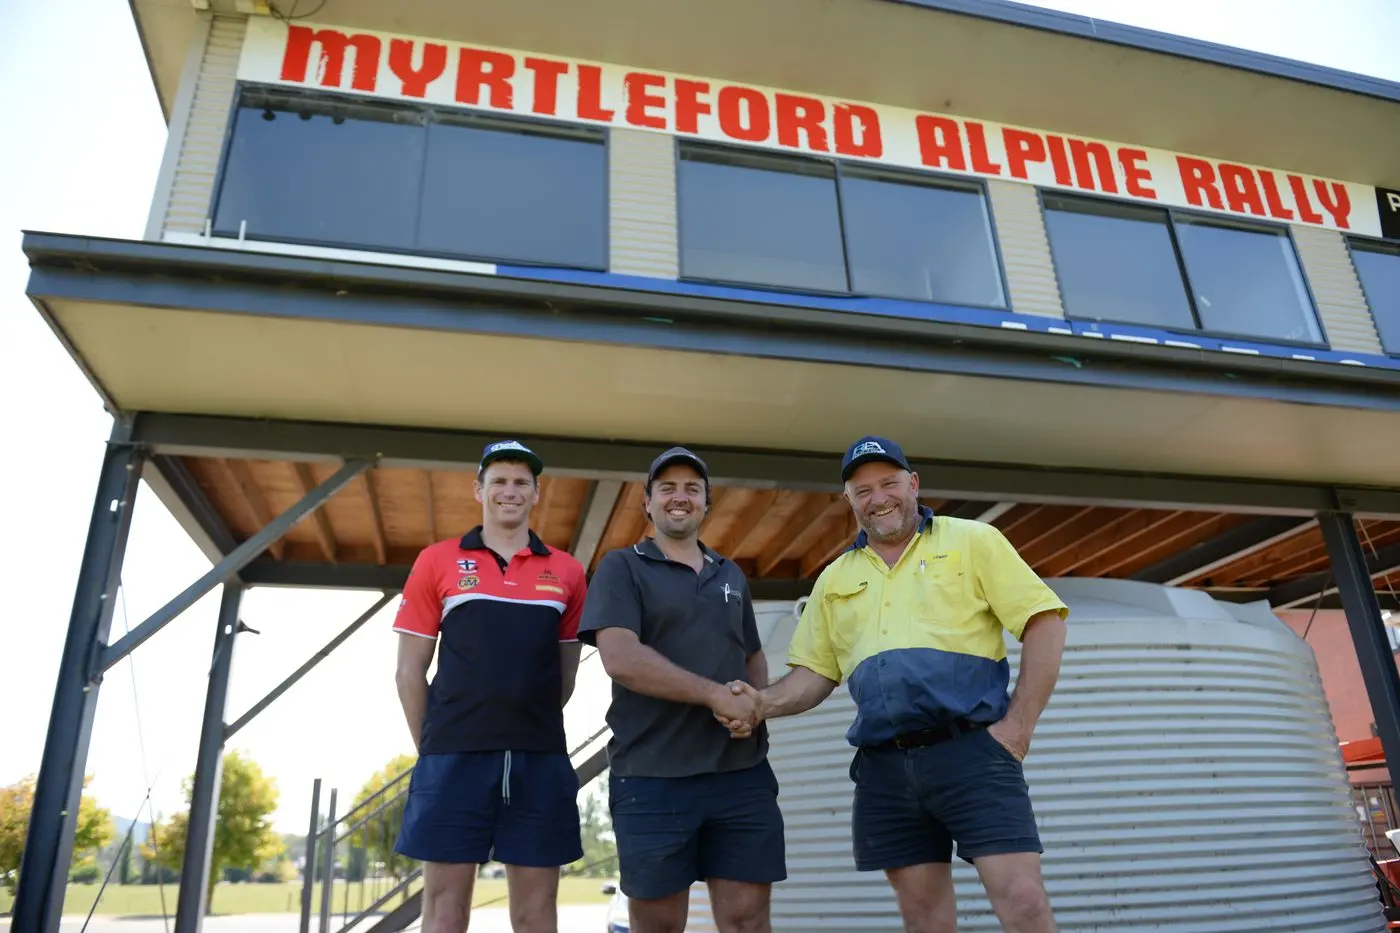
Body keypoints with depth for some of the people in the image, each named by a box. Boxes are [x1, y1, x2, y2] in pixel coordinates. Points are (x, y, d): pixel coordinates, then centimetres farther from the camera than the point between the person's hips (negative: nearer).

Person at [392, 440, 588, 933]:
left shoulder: (566, 572, 9)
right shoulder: (437, 561, 6)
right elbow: (410, 671, 6)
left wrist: (526, 730, 11)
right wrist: (432, 746, 3)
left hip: (540, 760, 2)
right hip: (454, 757, -1)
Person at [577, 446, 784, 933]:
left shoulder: (731, 574, 17)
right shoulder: (622, 567, 0)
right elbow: (621, 658, -14)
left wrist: (756, 705, 1)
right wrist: (717, 695, -15)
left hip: (742, 773, 4)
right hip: (652, 777, -4)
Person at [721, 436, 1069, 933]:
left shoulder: (971, 541, 4)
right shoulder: (835, 579, 15)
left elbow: (1044, 622, 0)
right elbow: (816, 671, 15)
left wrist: (1018, 724, -8)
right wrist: (764, 703, -5)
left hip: (971, 751, -3)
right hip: (884, 767, 4)